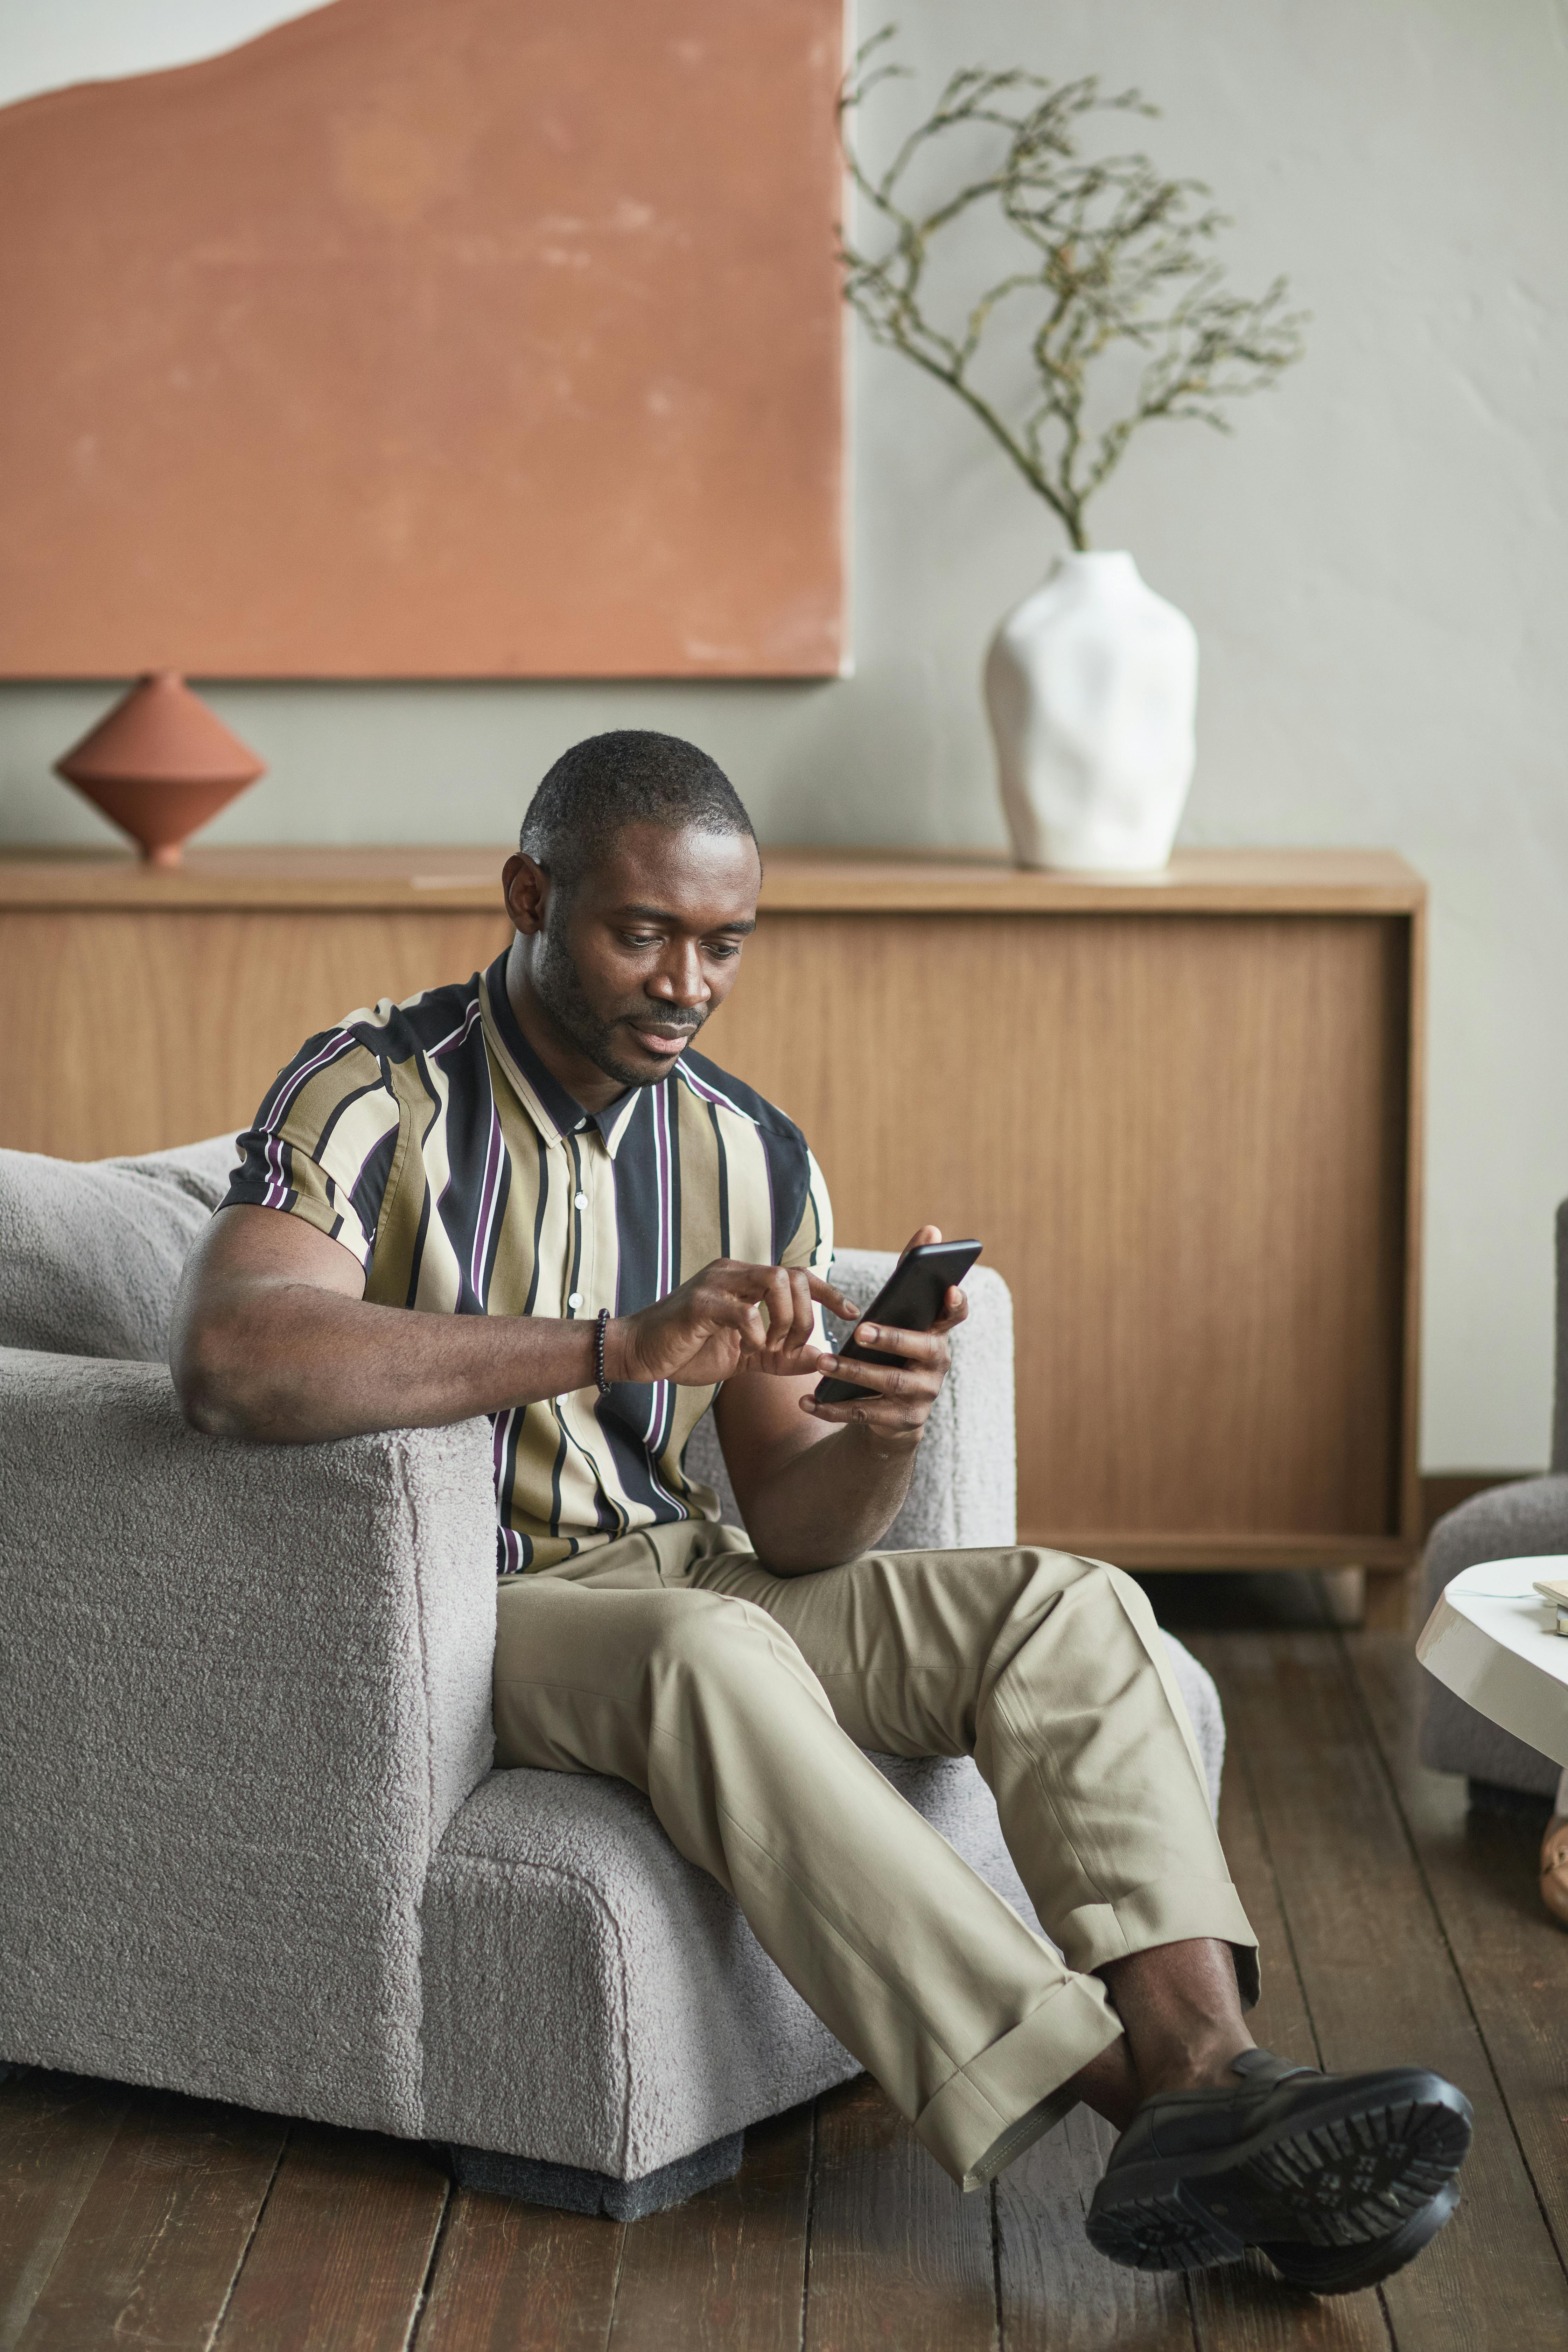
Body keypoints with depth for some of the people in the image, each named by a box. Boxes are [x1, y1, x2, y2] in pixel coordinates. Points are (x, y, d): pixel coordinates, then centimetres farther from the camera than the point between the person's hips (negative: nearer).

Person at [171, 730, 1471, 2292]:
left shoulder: (754, 1158, 4)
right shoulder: (376, 1098, -12)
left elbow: (790, 1533, 4)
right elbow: (228, 1357, -34)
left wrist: (881, 1442, -22)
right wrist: (620, 1347, -40)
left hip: (681, 1574, 6)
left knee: (1070, 1607, -15)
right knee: (711, 1649, -37)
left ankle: (1206, 2067, -33)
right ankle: (1116, 2092, -37)